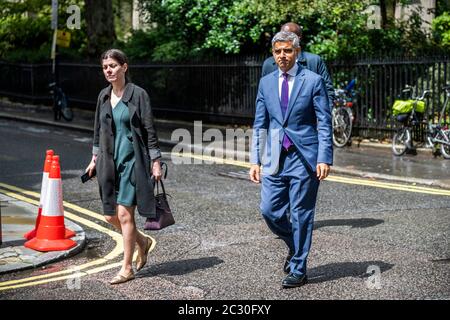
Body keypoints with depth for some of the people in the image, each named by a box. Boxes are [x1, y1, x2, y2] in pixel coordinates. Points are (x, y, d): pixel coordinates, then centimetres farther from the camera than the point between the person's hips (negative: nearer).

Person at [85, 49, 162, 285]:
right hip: (109, 162, 6)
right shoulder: (103, 96, 9)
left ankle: (127, 268, 4)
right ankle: (143, 241, 33)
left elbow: (149, 130, -7)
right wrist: (95, 158, 18)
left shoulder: (138, 94, -8)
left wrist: (155, 161, -8)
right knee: (110, 216, 7)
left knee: (124, 214, -7)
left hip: (132, 161, -6)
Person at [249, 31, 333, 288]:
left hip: (304, 158, -4)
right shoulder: (266, 83, 10)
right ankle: (295, 246, 30)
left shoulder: (313, 81, -3)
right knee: (270, 211, 1)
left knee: (301, 216, 1)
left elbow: (324, 123, -5)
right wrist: (256, 160, 8)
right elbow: (260, 125, 13)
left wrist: (324, 158, -13)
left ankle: (298, 270, 14)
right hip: (274, 158, 4)